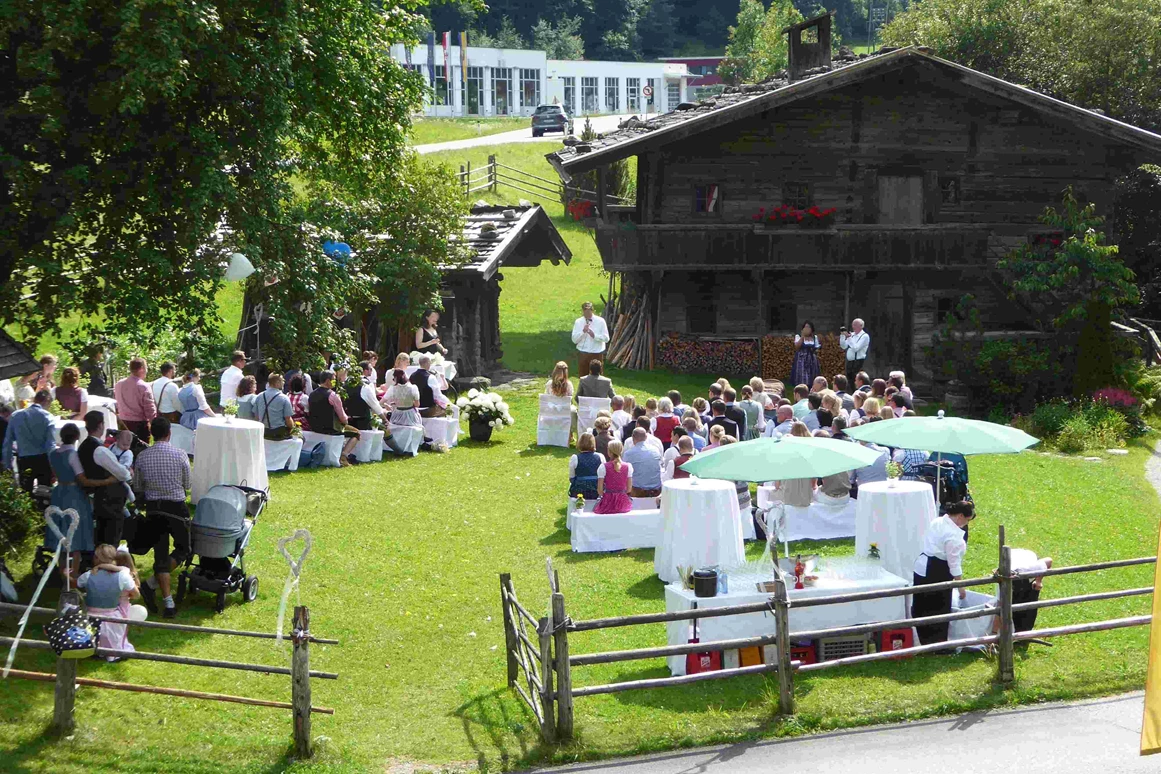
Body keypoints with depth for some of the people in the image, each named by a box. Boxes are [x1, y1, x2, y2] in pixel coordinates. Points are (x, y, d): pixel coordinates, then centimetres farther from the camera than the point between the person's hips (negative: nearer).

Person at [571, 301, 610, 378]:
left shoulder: (600, 321, -5)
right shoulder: (578, 322, 1)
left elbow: (606, 338, -7)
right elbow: (574, 340, -3)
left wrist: (594, 335, -20)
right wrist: (583, 332, -17)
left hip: (596, 353, -2)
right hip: (583, 353, 2)